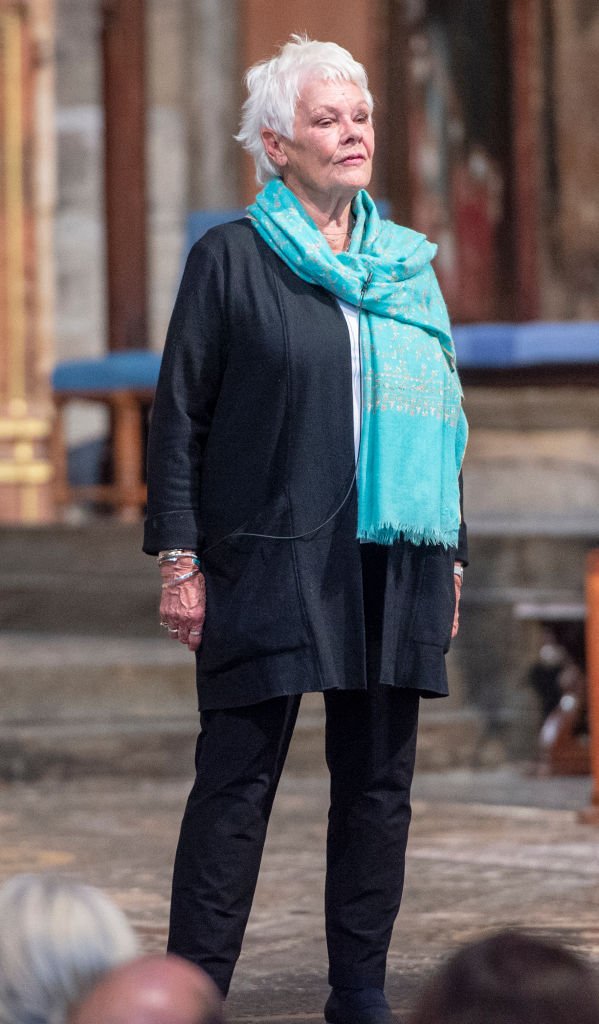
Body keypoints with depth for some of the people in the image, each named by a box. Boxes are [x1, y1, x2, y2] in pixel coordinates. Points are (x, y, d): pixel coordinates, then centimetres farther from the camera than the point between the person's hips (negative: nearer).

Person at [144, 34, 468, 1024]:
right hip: (271, 561, -5)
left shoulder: (407, 265, 15)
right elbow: (179, 412, -1)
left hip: (395, 567, 5)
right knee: (237, 780, -3)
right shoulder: (231, 258, 1)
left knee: (379, 780, 7)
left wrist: (451, 556, 15)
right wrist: (179, 556, -8)